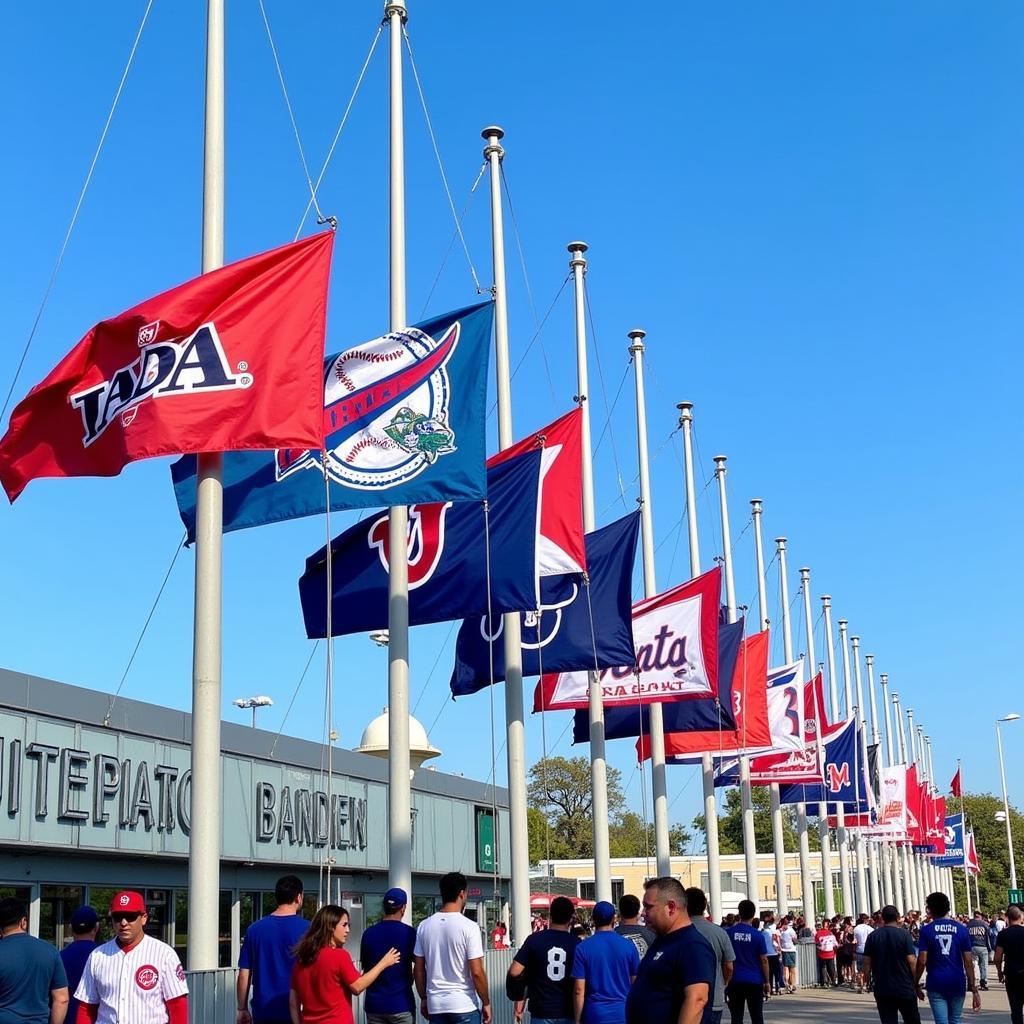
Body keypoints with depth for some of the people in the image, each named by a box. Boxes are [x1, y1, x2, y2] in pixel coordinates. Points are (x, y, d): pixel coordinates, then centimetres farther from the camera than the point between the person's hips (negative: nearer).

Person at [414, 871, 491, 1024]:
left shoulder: (424, 926, 3)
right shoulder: (468, 927, -11)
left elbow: (418, 970, 7)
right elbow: (477, 972, -12)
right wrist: (486, 1003, -1)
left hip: (435, 1005, 4)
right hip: (464, 1006, -4)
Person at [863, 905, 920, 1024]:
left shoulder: (872, 936, 2)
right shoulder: (904, 934, -6)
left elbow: (867, 962, 0)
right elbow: (912, 960, -11)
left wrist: (867, 979, 10)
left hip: (882, 988, 2)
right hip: (904, 987, -2)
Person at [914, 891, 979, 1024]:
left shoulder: (926, 930, -4)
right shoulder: (961, 929, 2)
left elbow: (922, 961, -9)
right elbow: (968, 961, -1)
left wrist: (916, 984, 2)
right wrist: (974, 988, 2)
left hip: (936, 983, -2)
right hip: (957, 983, 2)